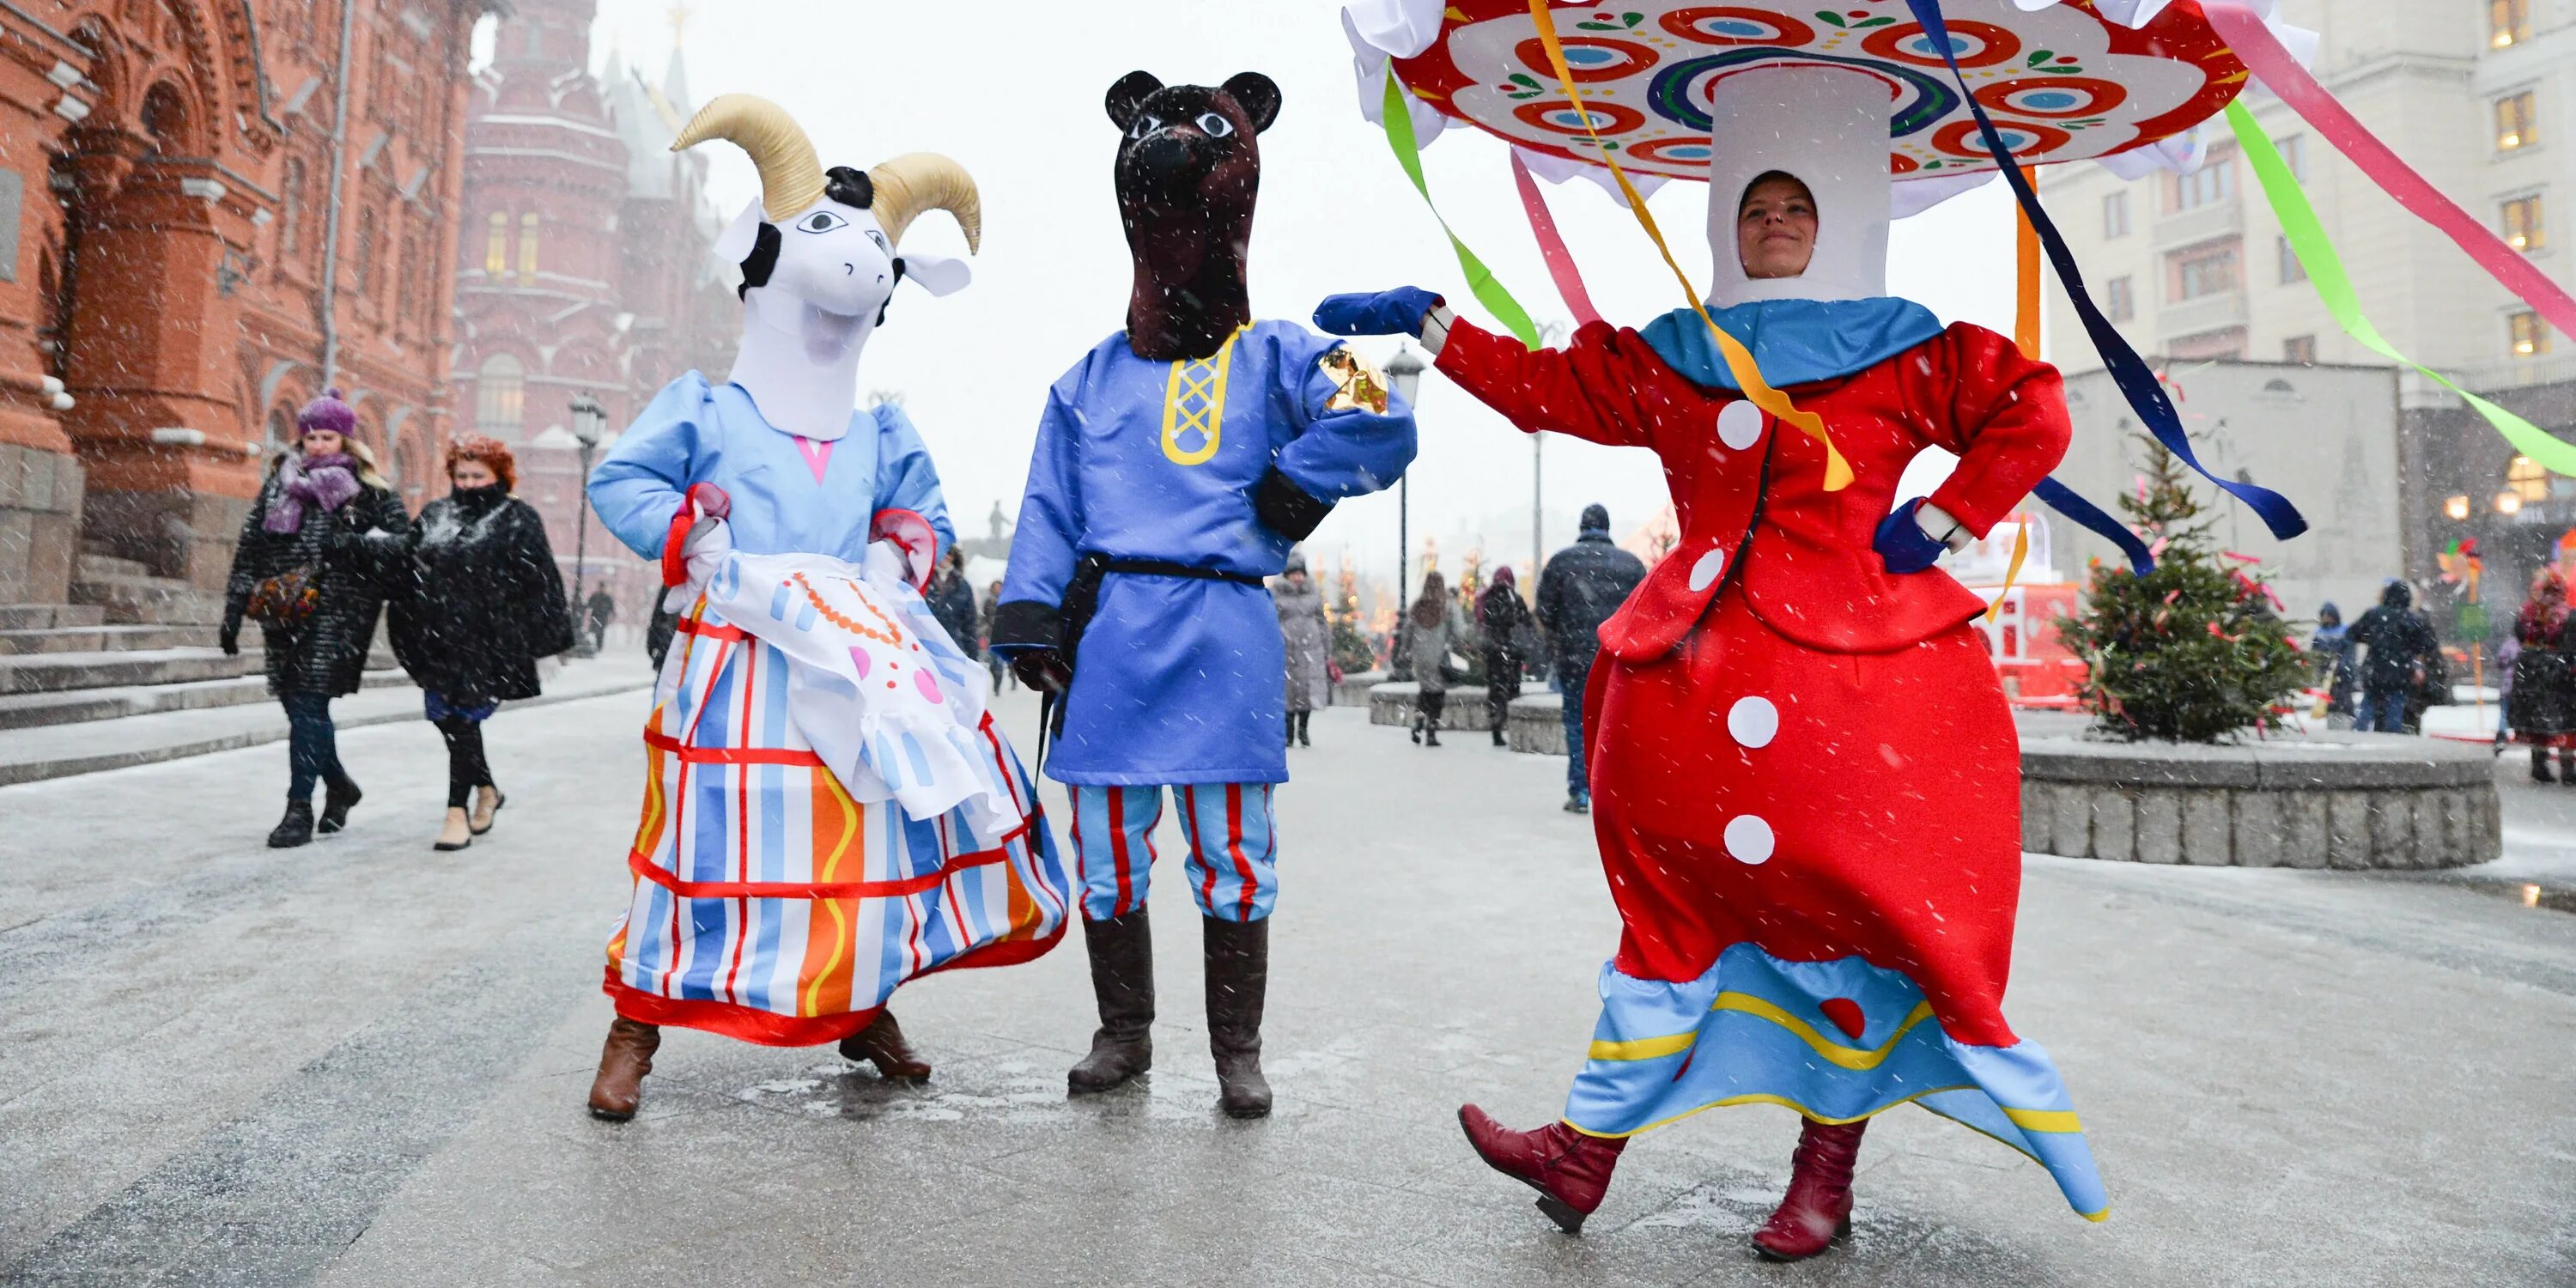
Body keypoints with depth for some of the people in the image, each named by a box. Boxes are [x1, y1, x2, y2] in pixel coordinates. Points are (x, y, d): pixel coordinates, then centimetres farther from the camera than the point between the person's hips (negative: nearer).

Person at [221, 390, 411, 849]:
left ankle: (300, 808, -6)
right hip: (283, 608, 5)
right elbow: (249, 548, 15)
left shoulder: (368, 488, 3)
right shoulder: (279, 481, 15)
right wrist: (234, 610, 11)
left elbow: (403, 539, -1)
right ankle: (339, 785, 30)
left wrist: (356, 543, -18)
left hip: (336, 609, -5)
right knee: (297, 703, 8)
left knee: (308, 704, -11)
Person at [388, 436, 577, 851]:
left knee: (463, 719, -8)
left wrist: (550, 634, -6)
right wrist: (408, 637, 17)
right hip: (439, 640, 6)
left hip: (485, 641, -6)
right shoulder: (434, 515, 16)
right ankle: (486, 789, 30)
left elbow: (539, 579, -3)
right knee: (445, 718, 9)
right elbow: (410, 573, 20)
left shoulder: (518, 519, 0)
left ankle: (458, 811, -1)